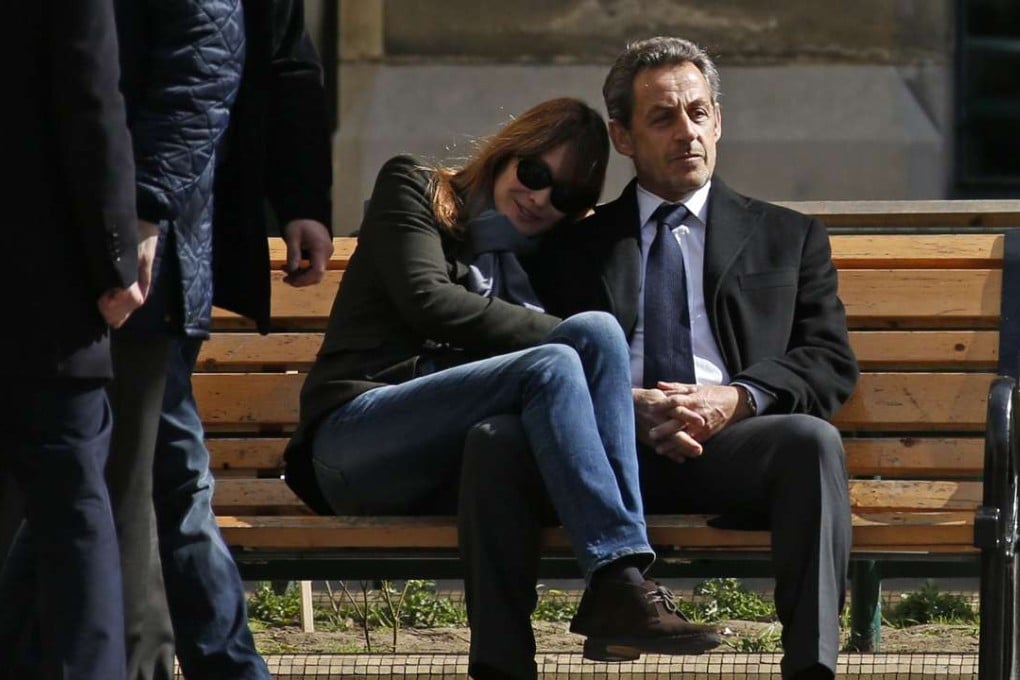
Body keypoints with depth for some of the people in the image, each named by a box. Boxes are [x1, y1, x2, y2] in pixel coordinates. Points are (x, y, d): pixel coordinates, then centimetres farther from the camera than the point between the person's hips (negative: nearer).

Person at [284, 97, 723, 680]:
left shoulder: (543, 256, 28)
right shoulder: (415, 190, 14)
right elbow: (426, 300, -4)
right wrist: (563, 336, -9)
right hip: (356, 435, -4)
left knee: (598, 330, -23)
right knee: (551, 367, -30)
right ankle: (620, 585, -46)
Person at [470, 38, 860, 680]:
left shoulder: (788, 237, 24)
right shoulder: (577, 246, 24)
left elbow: (831, 363, 12)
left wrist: (736, 397, -9)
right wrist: (628, 407, -11)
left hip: (731, 441, 0)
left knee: (813, 440, -34)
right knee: (495, 441, -29)